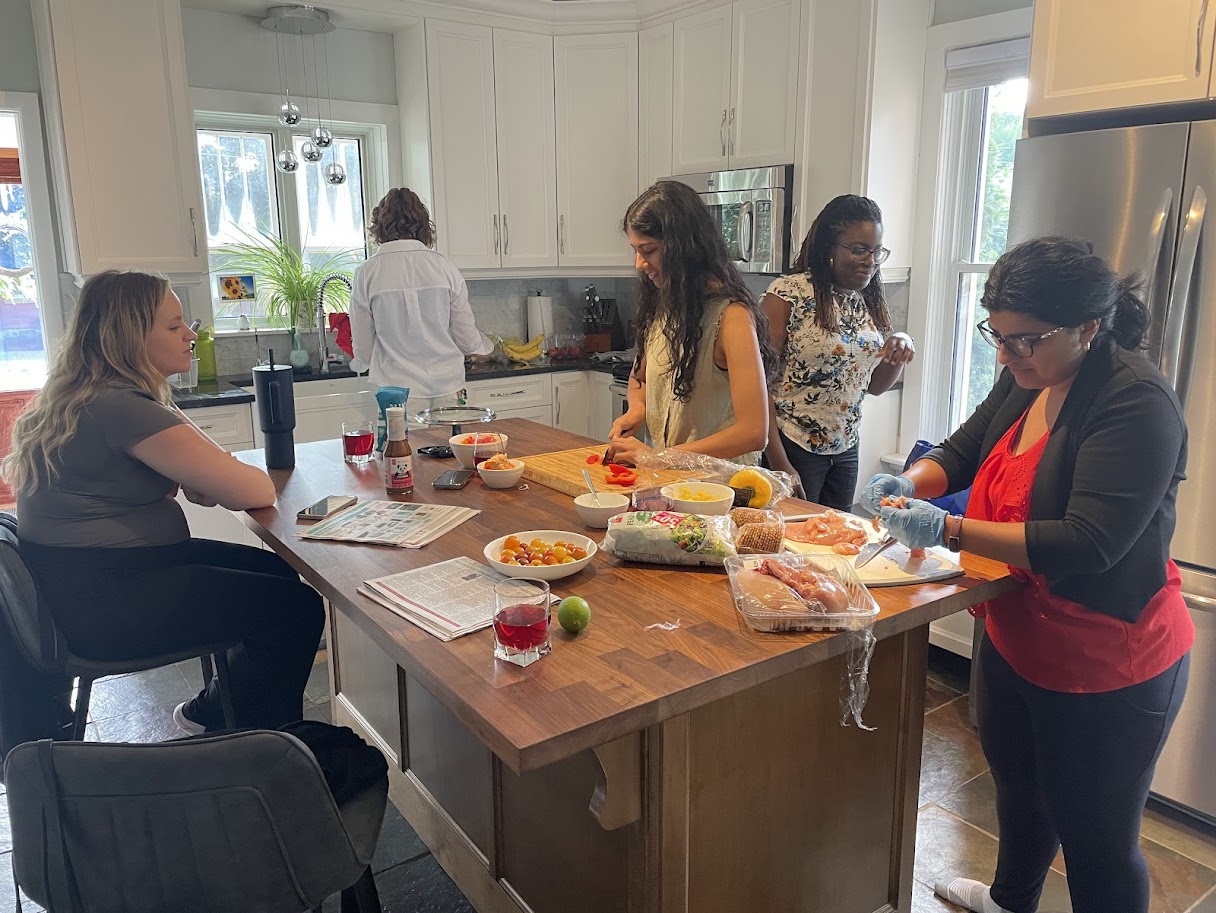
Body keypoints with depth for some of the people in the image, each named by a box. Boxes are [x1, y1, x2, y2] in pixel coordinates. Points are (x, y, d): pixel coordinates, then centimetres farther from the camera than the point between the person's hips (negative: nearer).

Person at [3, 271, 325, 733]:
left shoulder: (79, 396, 9)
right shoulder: (121, 408, -24)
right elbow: (255, 492, -26)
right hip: (100, 603, -10)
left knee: (278, 571, 14)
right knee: (297, 608, -10)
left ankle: (212, 709, 27)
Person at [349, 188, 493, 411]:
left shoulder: (367, 273, -3)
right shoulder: (444, 267, 0)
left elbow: (363, 349, 3)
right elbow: (468, 341, 4)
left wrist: (359, 363, 27)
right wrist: (486, 344, 27)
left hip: (399, 389, -1)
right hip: (445, 387, 2)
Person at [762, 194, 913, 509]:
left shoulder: (872, 303, 7)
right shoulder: (789, 294, -13)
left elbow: (874, 385, 17)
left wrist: (900, 351, -5)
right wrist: (779, 464, -17)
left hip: (846, 450, 6)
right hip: (792, 448, -6)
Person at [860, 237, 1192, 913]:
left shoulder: (1137, 405, -26)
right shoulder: (1026, 381, -1)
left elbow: (1089, 545, -32)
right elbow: (960, 453, 9)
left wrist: (949, 531, -34)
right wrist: (910, 482, -12)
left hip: (1106, 671, -8)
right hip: (1016, 642, 9)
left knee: (1096, 839, 10)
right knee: (1017, 786, 29)